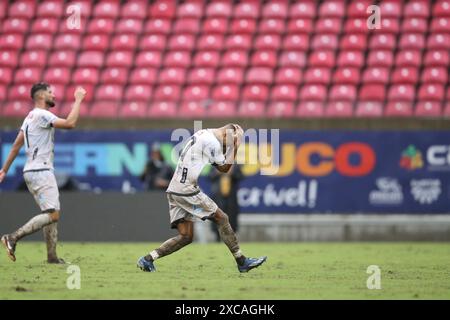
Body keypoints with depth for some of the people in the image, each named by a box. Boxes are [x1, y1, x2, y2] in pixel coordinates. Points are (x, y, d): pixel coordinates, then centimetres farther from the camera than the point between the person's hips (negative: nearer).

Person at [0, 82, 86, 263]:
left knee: (52, 214, 12)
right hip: (41, 172, -10)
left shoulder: (30, 117, 17)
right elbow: (70, 123, -23)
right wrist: (78, 100, -13)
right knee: (52, 215, -14)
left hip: (31, 172, 10)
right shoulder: (42, 115, -12)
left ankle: (52, 256, 10)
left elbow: (16, 145, 19)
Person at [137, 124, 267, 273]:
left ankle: (147, 259, -1)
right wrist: (235, 146, 2)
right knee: (222, 219, 0)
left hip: (174, 191, 9)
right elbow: (224, 167, -1)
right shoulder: (212, 142, -11)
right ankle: (242, 261, 2)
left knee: (186, 236, 6)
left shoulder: (201, 134, 18)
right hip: (187, 191, -9)